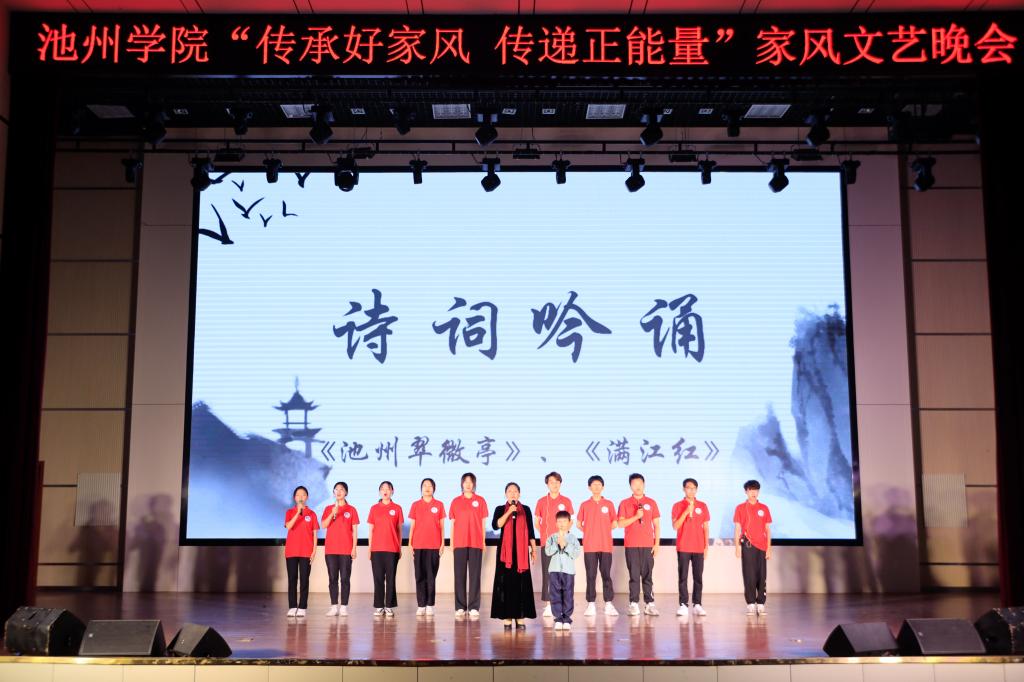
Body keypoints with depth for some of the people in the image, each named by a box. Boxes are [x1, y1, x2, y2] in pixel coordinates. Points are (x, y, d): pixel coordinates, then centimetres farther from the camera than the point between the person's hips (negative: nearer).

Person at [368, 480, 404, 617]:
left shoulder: (397, 508, 5)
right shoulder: (374, 508, 8)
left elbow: (399, 529, 8)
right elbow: (371, 529, 9)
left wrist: (400, 548, 5)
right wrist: (370, 548, 5)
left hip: (392, 549, -1)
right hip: (376, 548, 1)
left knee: (390, 578, 0)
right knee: (378, 578, 2)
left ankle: (389, 606, 5)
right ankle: (379, 607, 8)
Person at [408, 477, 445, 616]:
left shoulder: (439, 505, 6)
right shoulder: (415, 505, 8)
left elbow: (442, 526, 7)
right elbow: (412, 526, 9)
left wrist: (442, 543, 1)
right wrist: (410, 544, 3)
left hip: (434, 546, -1)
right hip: (418, 546, 1)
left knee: (431, 576, -1)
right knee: (420, 576, 1)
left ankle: (430, 605, 3)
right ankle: (421, 606, 4)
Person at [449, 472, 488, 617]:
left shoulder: (480, 501, 5)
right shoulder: (456, 502, 8)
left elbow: (483, 523, 6)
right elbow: (453, 523, 9)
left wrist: (483, 542, 1)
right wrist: (451, 543, 5)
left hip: (476, 543, -1)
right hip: (459, 543, 1)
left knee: (475, 575, 0)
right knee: (459, 575, 2)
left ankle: (474, 608, 2)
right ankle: (460, 607, 7)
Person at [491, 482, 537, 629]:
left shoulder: (526, 510, 9)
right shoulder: (500, 509, 6)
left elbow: (530, 531, 11)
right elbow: (496, 525, -12)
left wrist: (533, 549, 7)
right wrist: (508, 512, -20)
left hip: (521, 550, 1)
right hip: (505, 550, -1)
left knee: (521, 583, -2)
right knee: (506, 583, -3)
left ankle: (520, 617, 1)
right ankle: (507, 617, 0)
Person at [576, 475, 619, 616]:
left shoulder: (608, 505, 6)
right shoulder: (584, 505, 7)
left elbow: (615, 524, 10)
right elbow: (578, 524, 11)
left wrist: (603, 530, 1)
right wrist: (588, 531, 1)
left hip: (606, 546, 0)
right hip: (589, 546, 0)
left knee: (606, 575, 1)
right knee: (591, 575, 2)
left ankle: (609, 604, 5)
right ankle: (591, 604, 6)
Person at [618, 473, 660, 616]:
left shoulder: (651, 503, 9)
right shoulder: (625, 503, 6)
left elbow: (657, 525, 9)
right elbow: (620, 524, -3)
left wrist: (657, 544, 2)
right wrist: (636, 516, -14)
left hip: (648, 545, 1)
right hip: (631, 545, -1)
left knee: (647, 575, 0)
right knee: (634, 576, -1)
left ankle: (649, 604, 2)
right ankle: (634, 604, 1)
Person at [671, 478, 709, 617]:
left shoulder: (702, 506, 9)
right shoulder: (678, 506, 3)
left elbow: (705, 527, 10)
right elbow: (675, 526, -6)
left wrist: (706, 545, 4)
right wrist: (686, 512, -16)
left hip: (699, 548, 2)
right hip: (683, 548, -2)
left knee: (698, 577, 2)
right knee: (683, 577, -2)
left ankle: (697, 605, 6)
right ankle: (683, 605, -2)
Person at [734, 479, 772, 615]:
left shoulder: (764, 508, 8)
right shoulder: (740, 508, 4)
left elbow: (768, 529, 9)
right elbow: (737, 529, 3)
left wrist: (769, 548, 3)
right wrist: (737, 547, -4)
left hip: (762, 546, 2)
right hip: (747, 546, -2)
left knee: (762, 576, 1)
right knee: (749, 576, -1)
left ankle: (760, 604, 6)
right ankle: (751, 604, 3)